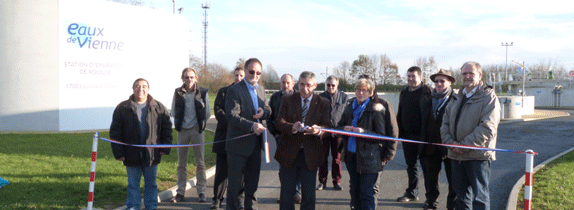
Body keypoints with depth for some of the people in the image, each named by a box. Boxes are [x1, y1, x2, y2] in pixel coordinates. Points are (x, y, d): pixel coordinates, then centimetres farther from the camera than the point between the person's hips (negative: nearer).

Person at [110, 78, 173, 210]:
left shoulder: (158, 107, 3)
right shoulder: (123, 108, 0)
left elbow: (167, 127, 7)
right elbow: (115, 132, 1)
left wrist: (165, 148, 0)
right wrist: (118, 152, -5)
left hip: (152, 154, 1)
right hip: (132, 156, -1)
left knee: (151, 183, 12)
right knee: (133, 184, 9)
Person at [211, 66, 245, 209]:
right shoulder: (224, 92, 11)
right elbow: (218, 110, 1)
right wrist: (230, 124, -13)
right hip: (225, 136, 0)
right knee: (221, 169, 1)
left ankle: (239, 197, 17)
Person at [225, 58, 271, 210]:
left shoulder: (261, 89, 12)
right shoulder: (234, 90, -12)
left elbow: (269, 110, 19)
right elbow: (232, 116, -21)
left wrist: (264, 111, -7)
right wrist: (252, 126, -34)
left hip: (255, 144, 7)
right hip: (238, 145, -7)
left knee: (252, 182, 17)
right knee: (235, 183, 3)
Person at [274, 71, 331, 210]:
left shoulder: (323, 103, 2)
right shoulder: (287, 100, 2)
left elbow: (327, 126, -8)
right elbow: (279, 123, -8)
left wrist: (318, 130, -32)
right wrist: (292, 127, -30)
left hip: (310, 155, 0)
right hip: (289, 154, 0)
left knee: (309, 195, 8)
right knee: (287, 193, 10)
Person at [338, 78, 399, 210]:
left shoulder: (377, 108, -8)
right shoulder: (350, 106, 10)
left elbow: (381, 135, -9)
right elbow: (339, 126, 15)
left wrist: (364, 132, -24)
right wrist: (345, 129, -8)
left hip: (369, 158, -6)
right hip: (351, 155, 6)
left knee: (368, 194, -3)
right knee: (355, 191, 16)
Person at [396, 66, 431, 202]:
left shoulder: (427, 92, -6)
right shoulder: (404, 93, 15)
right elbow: (400, 114, 20)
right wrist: (399, 132, 14)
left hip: (422, 135, -6)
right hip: (407, 135, 6)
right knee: (411, 165, 13)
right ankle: (412, 193, 22)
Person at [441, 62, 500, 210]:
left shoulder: (489, 97, -5)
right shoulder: (457, 99, 17)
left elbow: (487, 128, -15)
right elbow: (445, 123, 14)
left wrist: (464, 145, -17)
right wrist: (450, 142, -5)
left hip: (478, 155, -6)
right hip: (456, 155, 7)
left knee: (479, 197, -3)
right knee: (461, 197, 15)